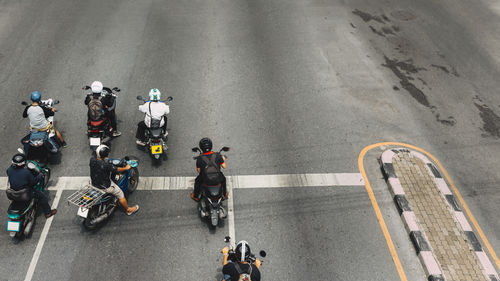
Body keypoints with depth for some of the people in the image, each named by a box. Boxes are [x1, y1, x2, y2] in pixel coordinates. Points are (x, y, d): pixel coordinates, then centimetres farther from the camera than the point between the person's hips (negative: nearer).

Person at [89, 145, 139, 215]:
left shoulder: (92, 159, -15)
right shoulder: (106, 165, -35)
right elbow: (117, 170, -21)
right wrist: (126, 168, -3)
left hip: (94, 183, 8)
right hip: (104, 186, -8)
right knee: (120, 194, 12)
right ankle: (128, 210, 30)